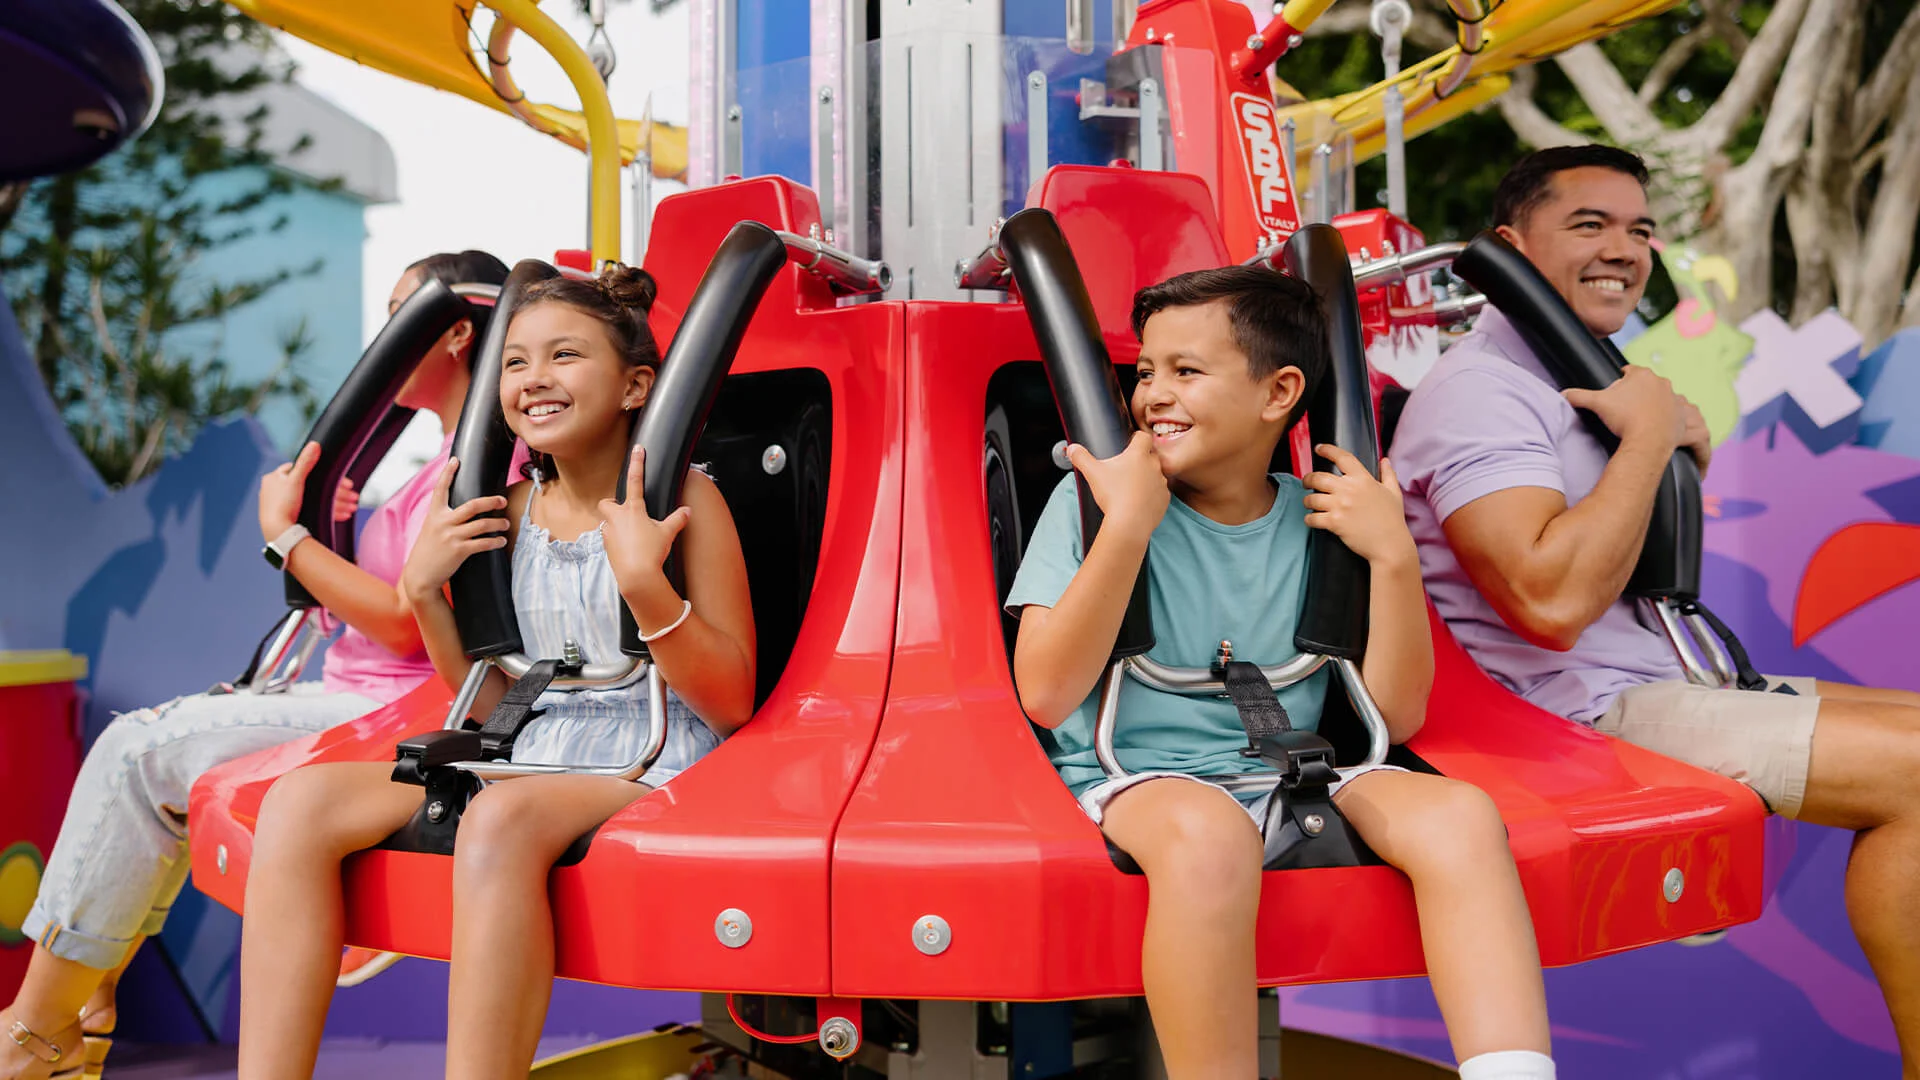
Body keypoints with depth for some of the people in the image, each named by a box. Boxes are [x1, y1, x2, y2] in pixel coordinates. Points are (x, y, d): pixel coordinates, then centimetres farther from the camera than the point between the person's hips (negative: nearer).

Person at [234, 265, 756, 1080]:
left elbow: (731, 704, -9)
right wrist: (424, 590, 2)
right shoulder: (513, 512, 12)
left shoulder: (682, 498, -4)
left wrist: (642, 580, -21)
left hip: (648, 770, -6)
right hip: (525, 762, 6)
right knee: (301, 801, -11)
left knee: (503, 819, -37)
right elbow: (494, 705, 16)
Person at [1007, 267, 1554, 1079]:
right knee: (1209, 830, -37)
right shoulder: (1095, 499, 1)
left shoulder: (1320, 520, 9)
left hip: (1290, 778, 4)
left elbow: (1398, 715, 6)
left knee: (1459, 814, -22)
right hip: (1134, 782, -3)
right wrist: (1128, 524, -14)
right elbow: (1048, 696, -11)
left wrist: (1394, 556, -4)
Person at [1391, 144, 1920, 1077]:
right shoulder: (1477, 391, -14)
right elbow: (1553, 600, -29)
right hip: (1587, 712, -10)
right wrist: (1648, 434, -17)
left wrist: (1680, 438, 6)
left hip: (1671, 681, 10)